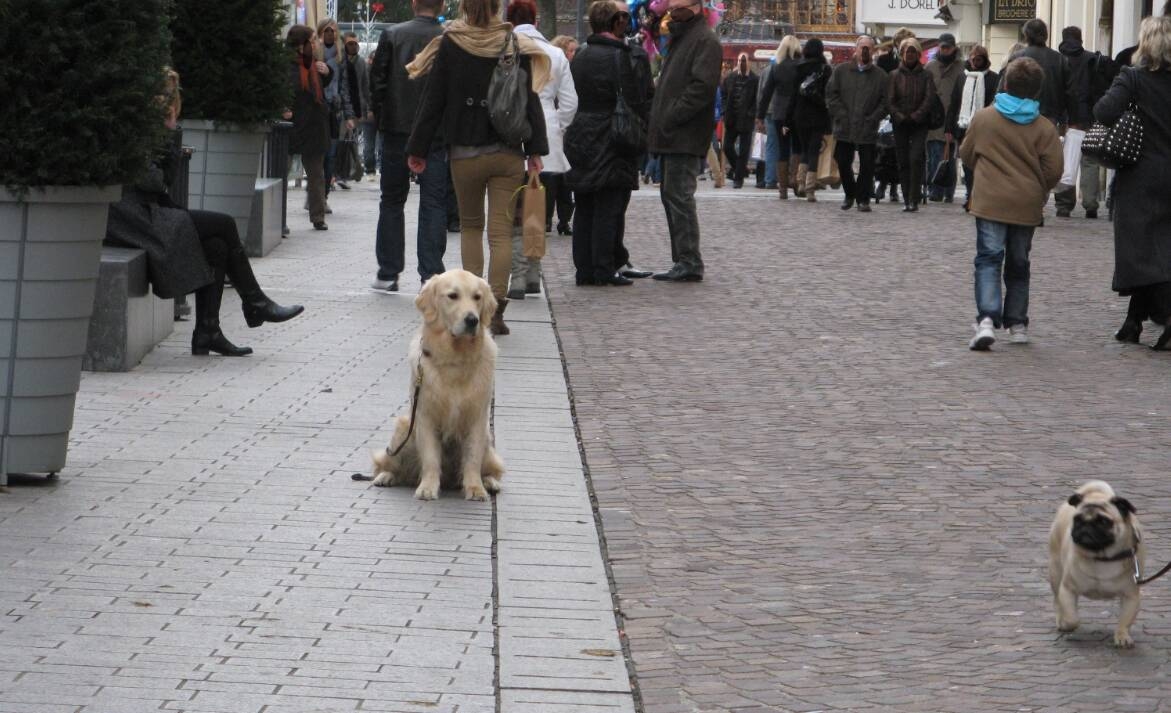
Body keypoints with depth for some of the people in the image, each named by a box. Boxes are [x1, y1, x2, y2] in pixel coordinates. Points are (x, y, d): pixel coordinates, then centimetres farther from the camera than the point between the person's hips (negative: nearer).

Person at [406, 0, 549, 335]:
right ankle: (496, 309, -9)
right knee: (501, 231, 0)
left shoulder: (449, 44, -4)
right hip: (507, 153, 0)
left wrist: (417, 148, 4)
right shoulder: (515, 45, -2)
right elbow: (529, 99, -1)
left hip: (465, 153, 0)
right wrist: (535, 149, 3)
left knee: (470, 225, 17)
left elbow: (433, 100, -2)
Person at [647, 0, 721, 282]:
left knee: (678, 196, -11)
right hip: (674, 136, 10)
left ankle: (690, 262, -9)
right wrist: (660, 120, 13)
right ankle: (683, 261, 16)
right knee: (672, 195, 11)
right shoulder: (680, 37, 22)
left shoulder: (705, 41, -9)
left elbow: (703, 86, -20)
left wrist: (671, 118, -19)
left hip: (685, 136, -10)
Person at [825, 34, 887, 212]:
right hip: (844, 129, 1)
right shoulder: (841, 71, 7)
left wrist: (872, 119, -9)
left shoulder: (880, 76, 6)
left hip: (868, 130, -1)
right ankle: (850, 194, 24)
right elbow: (831, 95, 4)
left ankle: (863, 199, 9)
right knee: (843, 162, 4)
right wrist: (842, 115, -5)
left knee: (867, 165, -2)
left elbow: (884, 102, 3)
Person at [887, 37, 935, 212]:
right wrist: (900, 117, -10)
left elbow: (929, 99, -3)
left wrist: (915, 117, -12)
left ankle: (914, 199, -13)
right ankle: (907, 200, 7)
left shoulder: (925, 76, 4)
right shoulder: (895, 76, 7)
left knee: (916, 159, -14)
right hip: (900, 125, 2)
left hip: (919, 124, -2)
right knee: (903, 162, 2)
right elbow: (889, 100, 2)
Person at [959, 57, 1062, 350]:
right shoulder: (1045, 129, -3)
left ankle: (987, 319, -23)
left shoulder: (983, 118, -1)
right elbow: (1053, 172, -3)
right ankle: (1017, 324, 20)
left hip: (990, 202, -1)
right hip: (1027, 206, 1)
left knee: (989, 259, -3)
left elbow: (967, 155, 10)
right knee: (1018, 265, 16)